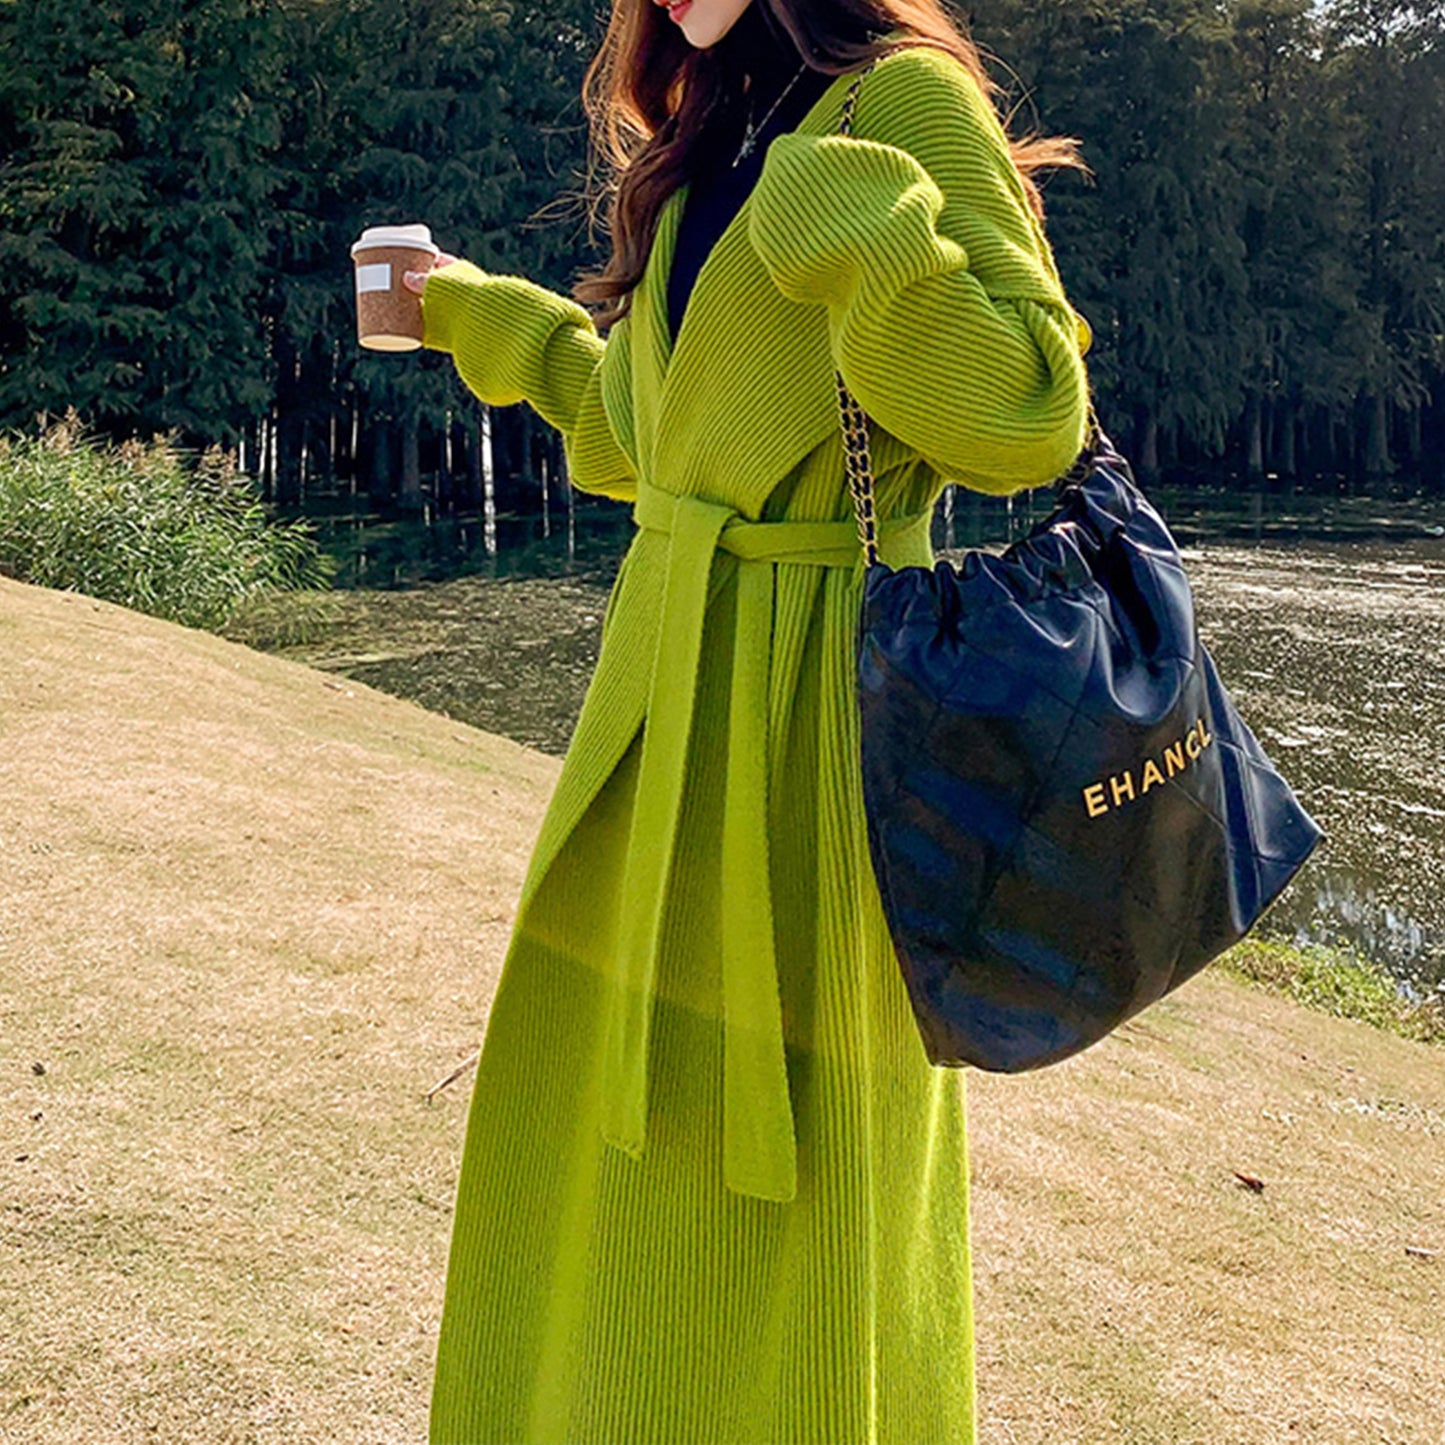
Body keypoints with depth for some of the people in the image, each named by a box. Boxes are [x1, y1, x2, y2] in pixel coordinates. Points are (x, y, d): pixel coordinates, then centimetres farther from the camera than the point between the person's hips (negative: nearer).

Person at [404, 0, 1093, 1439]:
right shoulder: (713, 149, 15)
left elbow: (1027, 411, -19)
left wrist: (844, 221, -25)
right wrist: (473, 312, 33)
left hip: (810, 701, -8)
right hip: (666, 691, 9)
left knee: (792, 1149, 5)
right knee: (623, 1108, 17)